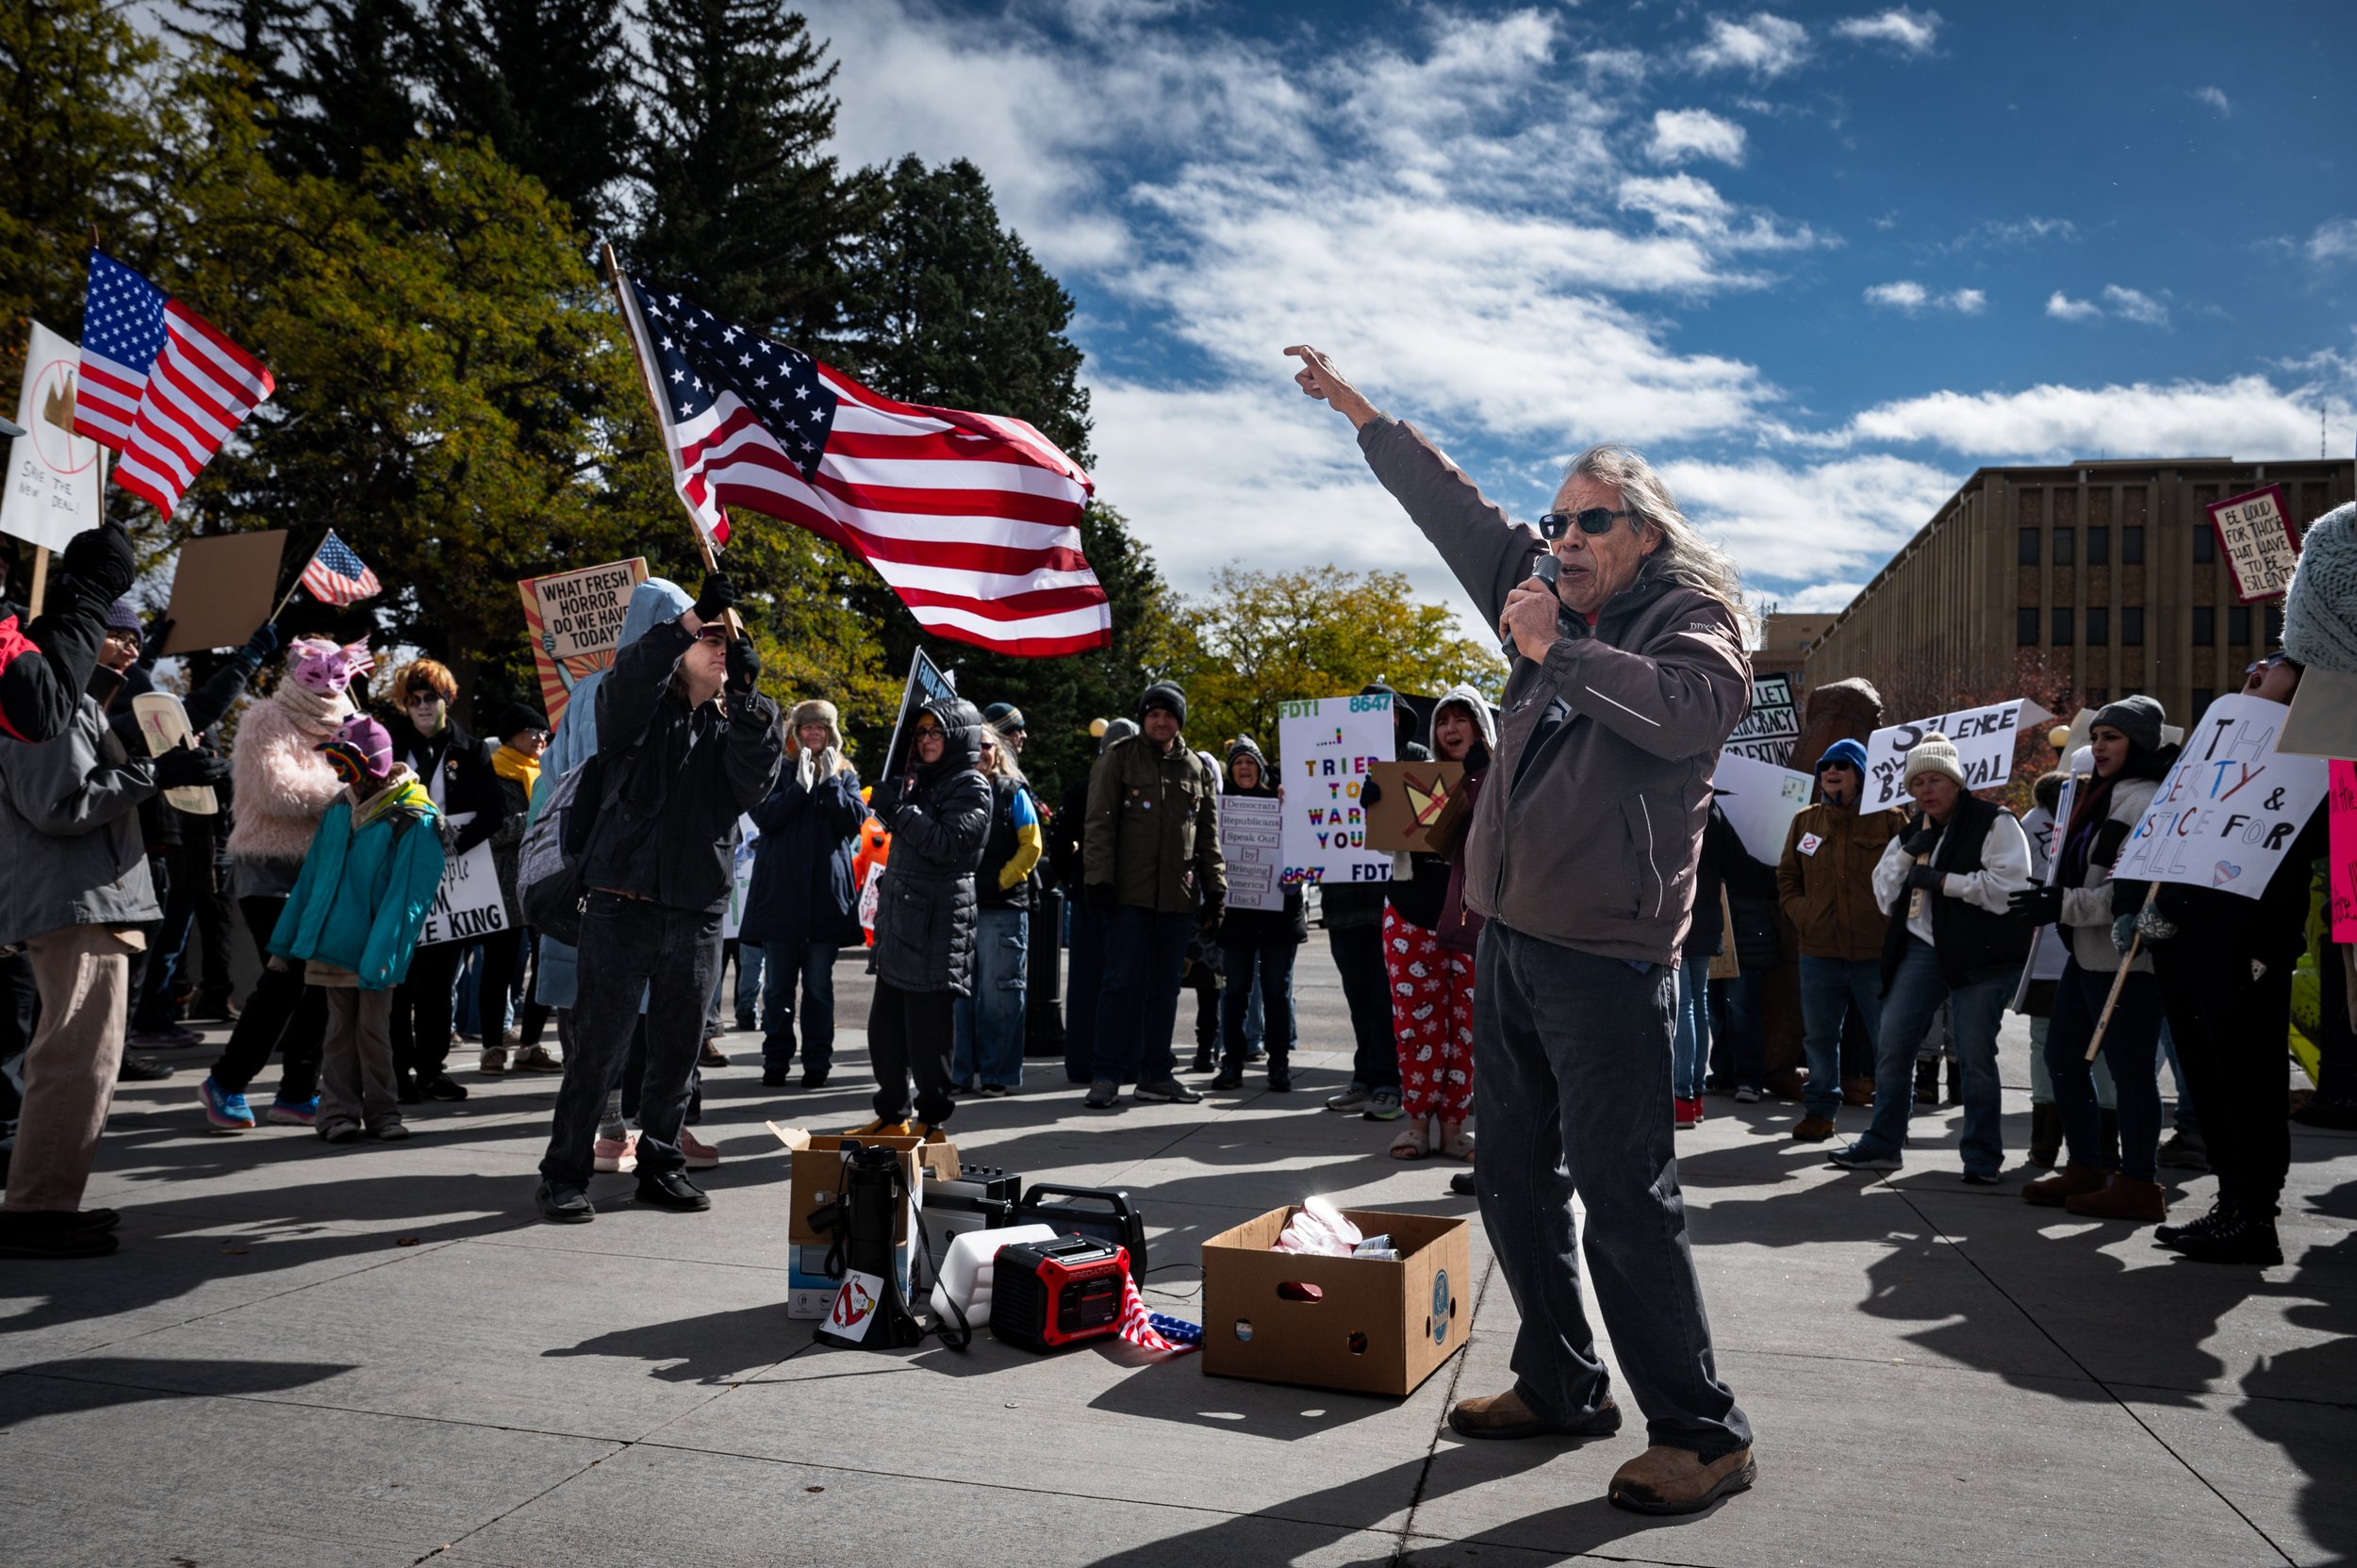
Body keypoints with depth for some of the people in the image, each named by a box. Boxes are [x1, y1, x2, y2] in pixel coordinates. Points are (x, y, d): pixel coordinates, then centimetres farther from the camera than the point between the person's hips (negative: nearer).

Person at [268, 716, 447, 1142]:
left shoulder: (414, 820, -12)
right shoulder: (339, 810, 7)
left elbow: (406, 895, -15)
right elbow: (311, 878, 13)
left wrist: (380, 959, -21)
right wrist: (285, 942, 12)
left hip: (374, 948, -5)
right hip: (332, 943, 5)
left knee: (373, 1029, 2)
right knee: (339, 1029, 9)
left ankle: (381, 1111, 14)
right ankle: (339, 1111, 15)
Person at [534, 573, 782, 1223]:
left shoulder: (733, 725, 13)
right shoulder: (641, 711, 4)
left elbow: (754, 783, -6)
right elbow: (627, 675, -19)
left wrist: (746, 700, -17)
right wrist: (692, 619, -28)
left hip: (698, 911, 4)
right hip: (624, 905, -4)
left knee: (679, 1048, 11)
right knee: (599, 1047, -1)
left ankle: (661, 1165, 24)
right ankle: (564, 1173, 9)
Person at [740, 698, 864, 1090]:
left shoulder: (845, 775, 13)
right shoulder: (778, 771, 9)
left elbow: (855, 820, -3)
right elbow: (763, 815, -7)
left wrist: (829, 783, -10)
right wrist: (800, 786, -15)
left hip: (826, 892, 0)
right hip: (780, 891, 0)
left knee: (819, 985, 4)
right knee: (777, 985, 3)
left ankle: (817, 1063, 10)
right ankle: (776, 1061, 11)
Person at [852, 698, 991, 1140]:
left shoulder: (971, 787, -6)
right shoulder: (919, 780, 19)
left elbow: (948, 844, -18)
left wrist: (901, 809, -17)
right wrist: (892, 800, 6)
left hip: (937, 923, -9)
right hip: (898, 919, 9)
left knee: (927, 1029, -4)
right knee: (885, 1024, 12)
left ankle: (932, 1121, 6)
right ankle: (892, 1114, 22)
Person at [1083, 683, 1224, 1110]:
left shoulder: (1196, 769, 15)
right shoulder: (1119, 758, 3)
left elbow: (1208, 836, 18)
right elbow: (1100, 822, -3)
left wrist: (1215, 890, 12)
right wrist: (1100, 878, -11)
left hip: (1178, 895, 4)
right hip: (1129, 891, -4)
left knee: (1165, 986, 8)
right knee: (1123, 979, -7)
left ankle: (1155, 1073, 16)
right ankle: (1106, 1075, -3)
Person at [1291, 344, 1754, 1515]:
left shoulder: (1691, 613, -3)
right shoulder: (1556, 605, 16)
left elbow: (1695, 706, -26)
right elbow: (1454, 510, 22)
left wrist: (1559, 651, -19)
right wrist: (1358, 411, 25)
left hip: (1607, 956, -8)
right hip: (1509, 938, 8)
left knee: (1625, 1196, -7)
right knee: (1513, 1178, 14)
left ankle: (1701, 1434, 7)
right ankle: (1561, 1388, 28)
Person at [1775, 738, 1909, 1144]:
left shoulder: (1890, 819, 1)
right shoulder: (1805, 821, 11)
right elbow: (1786, 877, 16)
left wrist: (1894, 919, -8)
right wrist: (1799, 912, 1)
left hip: (1878, 953, -3)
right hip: (1819, 952, 3)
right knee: (1819, 1037, 11)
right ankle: (1820, 1111, 23)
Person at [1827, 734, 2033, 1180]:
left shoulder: (1994, 823, -4)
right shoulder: (1912, 832, 16)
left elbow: (2008, 887, -17)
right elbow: (1885, 897, 13)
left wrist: (1941, 880, -15)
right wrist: (1906, 854, -2)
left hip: (1979, 955, -6)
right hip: (1920, 949, 6)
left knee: (1975, 1055, -3)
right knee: (1891, 1044, 4)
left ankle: (1983, 1155, 11)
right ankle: (1883, 1143, 16)